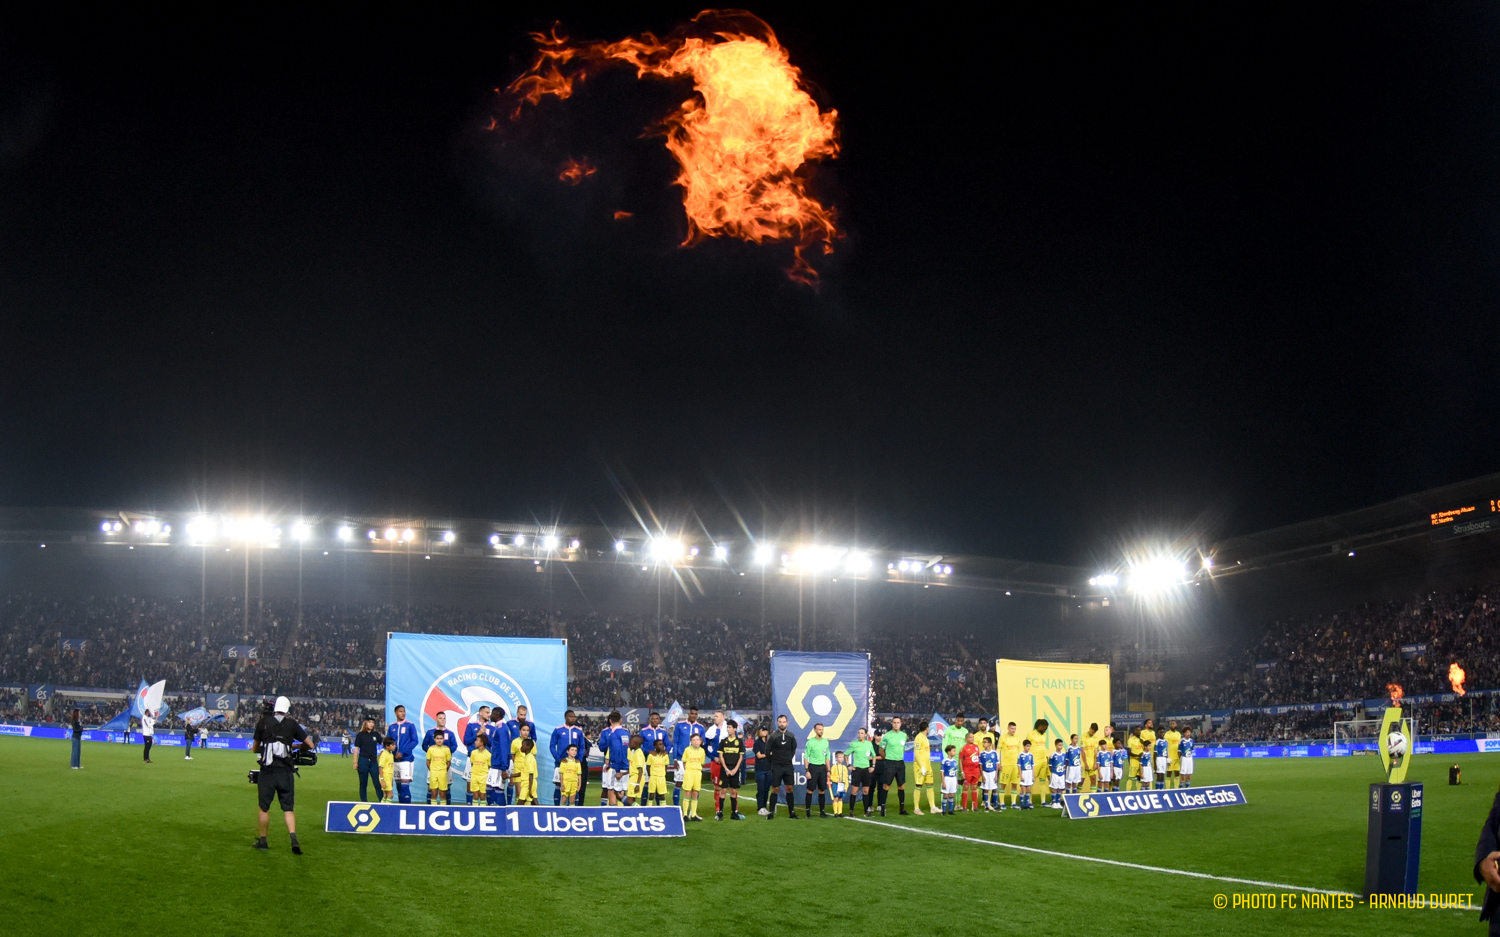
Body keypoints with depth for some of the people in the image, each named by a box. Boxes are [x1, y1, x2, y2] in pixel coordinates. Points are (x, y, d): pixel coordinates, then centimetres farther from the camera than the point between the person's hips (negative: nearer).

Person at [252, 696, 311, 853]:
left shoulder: (263, 722, 0)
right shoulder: (292, 724, 2)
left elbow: (255, 748, 9)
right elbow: (310, 745, 8)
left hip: (267, 771, -1)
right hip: (285, 772, 1)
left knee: (264, 807, 11)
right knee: (288, 808, 6)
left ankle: (263, 840, 19)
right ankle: (293, 838, -11)